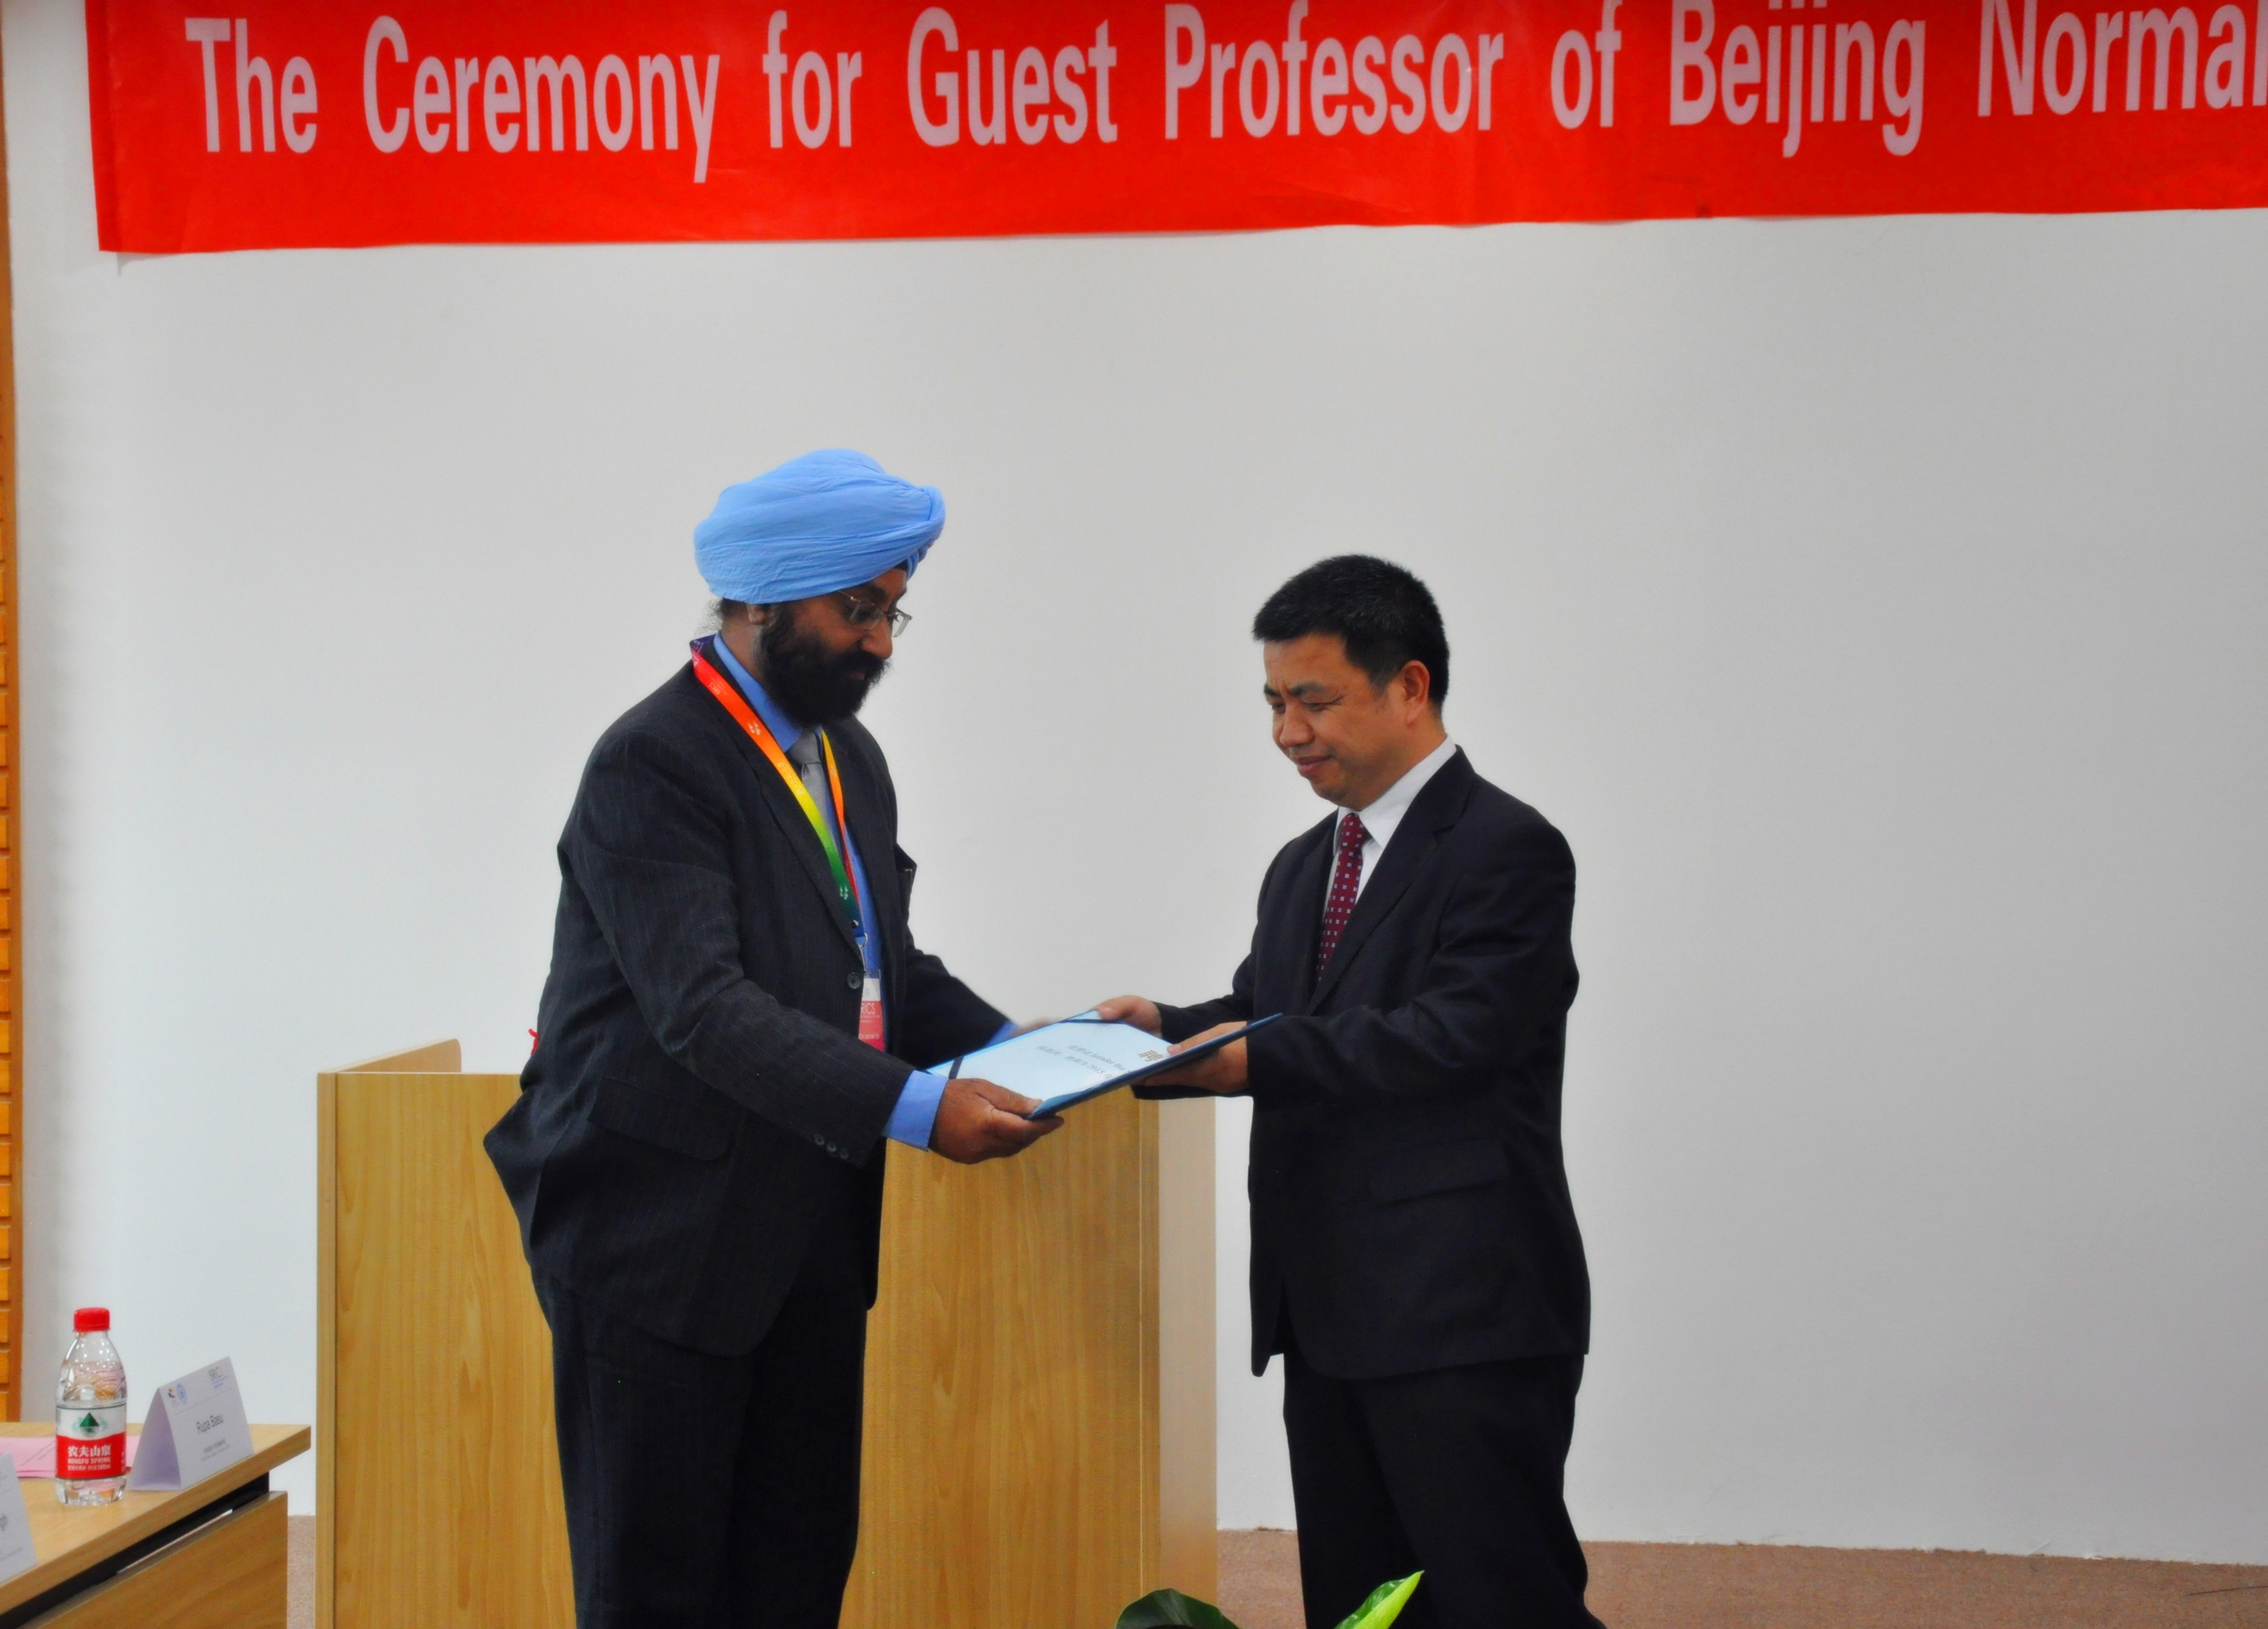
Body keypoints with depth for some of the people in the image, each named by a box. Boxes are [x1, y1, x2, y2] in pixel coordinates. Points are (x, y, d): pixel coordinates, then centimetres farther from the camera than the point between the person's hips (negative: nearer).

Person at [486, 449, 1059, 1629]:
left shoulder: (850, 758, 13)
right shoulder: (654, 765, -16)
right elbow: (704, 1008, -26)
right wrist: (911, 1109, -33)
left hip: (809, 1241, 8)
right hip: (661, 1238, -8)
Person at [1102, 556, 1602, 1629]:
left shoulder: (1508, 850, -8)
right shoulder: (1303, 868, 20)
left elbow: (1456, 1036, -19)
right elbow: (1259, 1019, 19)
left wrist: (1265, 1057, -22)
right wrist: (1169, 1031, -2)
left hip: (1462, 1316, -9)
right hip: (1331, 1319, 9)